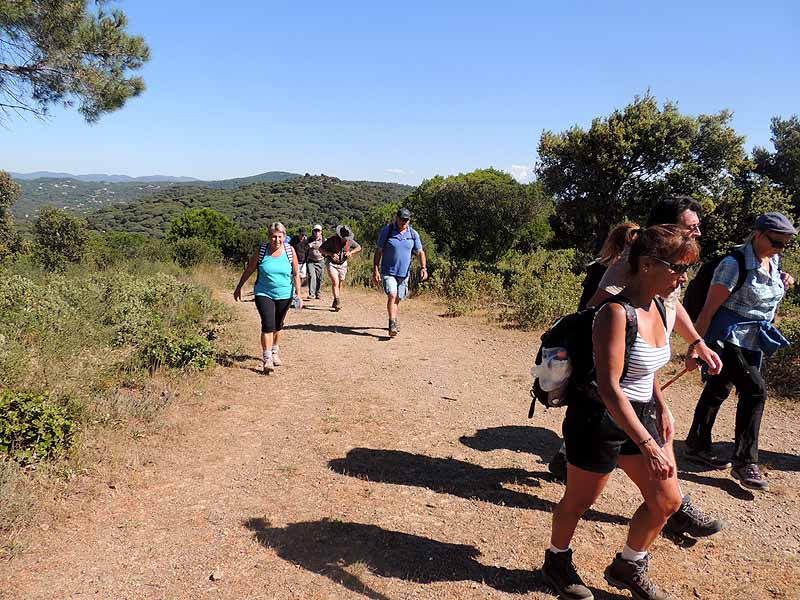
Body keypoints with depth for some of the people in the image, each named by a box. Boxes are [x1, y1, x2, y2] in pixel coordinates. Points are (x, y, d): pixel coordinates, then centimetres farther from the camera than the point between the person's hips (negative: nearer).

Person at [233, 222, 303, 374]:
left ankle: (275, 352, 38)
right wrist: (239, 287, 7)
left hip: (284, 295, 2)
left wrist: (298, 293, -4)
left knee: (278, 325, 17)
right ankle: (267, 359, -13)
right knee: (268, 325, -14)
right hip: (264, 294, -2)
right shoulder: (261, 251, -8)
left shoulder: (290, 251, -5)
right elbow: (248, 271, 3)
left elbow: (296, 274, 1)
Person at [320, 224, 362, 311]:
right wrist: (330, 254, -26)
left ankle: (335, 303, 23)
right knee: (335, 282, -18)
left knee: (340, 284, 9)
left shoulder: (349, 241, -8)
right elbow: (321, 249, -11)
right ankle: (338, 302, -22)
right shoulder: (331, 240, -17)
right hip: (331, 264, -4)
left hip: (342, 264, 4)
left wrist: (351, 252, -13)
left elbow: (359, 248, 6)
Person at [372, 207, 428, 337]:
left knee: (397, 299, 12)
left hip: (404, 273, 3)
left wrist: (423, 268, -11)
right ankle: (392, 324, -21)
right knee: (391, 295, -20)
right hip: (388, 272, -3)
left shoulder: (413, 234, 3)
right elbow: (378, 251, -2)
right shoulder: (386, 231, -5)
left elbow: (420, 252, 5)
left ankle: (394, 322, 31)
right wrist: (375, 270, -8)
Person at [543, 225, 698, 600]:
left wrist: (662, 408, 14)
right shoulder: (617, 313, -25)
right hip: (601, 419, -8)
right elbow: (609, 387, -29)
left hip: (641, 415, 9)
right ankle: (557, 562, 39)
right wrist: (647, 445, -31)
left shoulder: (657, 305, 2)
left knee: (667, 501, 14)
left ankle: (627, 568, 37)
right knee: (579, 501, 12)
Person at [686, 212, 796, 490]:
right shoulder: (735, 264, -17)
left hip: (753, 342, 8)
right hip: (729, 338, -8)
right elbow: (709, 308, -18)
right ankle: (744, 462, -4)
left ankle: (697, 445, 26)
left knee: (718, 390, 14)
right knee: (754, 390, -14)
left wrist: (782, 283, 4)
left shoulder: (773, 262, 6)